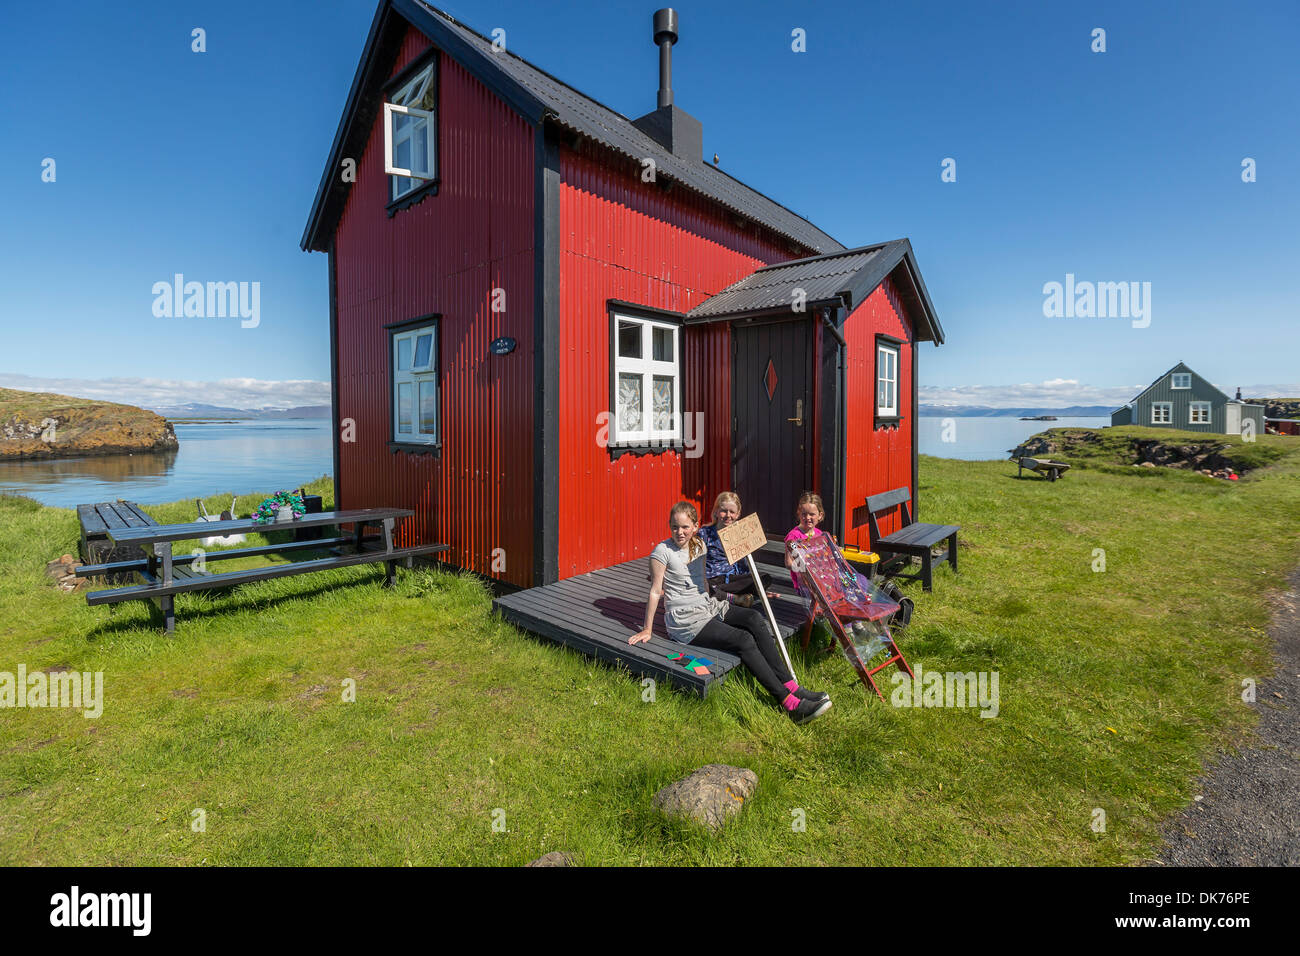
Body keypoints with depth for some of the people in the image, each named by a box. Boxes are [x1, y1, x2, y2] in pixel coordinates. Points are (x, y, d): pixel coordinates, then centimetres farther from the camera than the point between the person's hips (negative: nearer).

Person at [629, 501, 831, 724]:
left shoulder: (699, 546, 10)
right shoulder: (663, 551, -9)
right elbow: (655, 591, -7)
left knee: (755, 619, -19)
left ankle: (791, 687, -19)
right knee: (744, 640, -24)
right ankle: (789, 703, -25)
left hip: (708, 606, 7)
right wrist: (647, 630, -4)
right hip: (685, 620, -6)